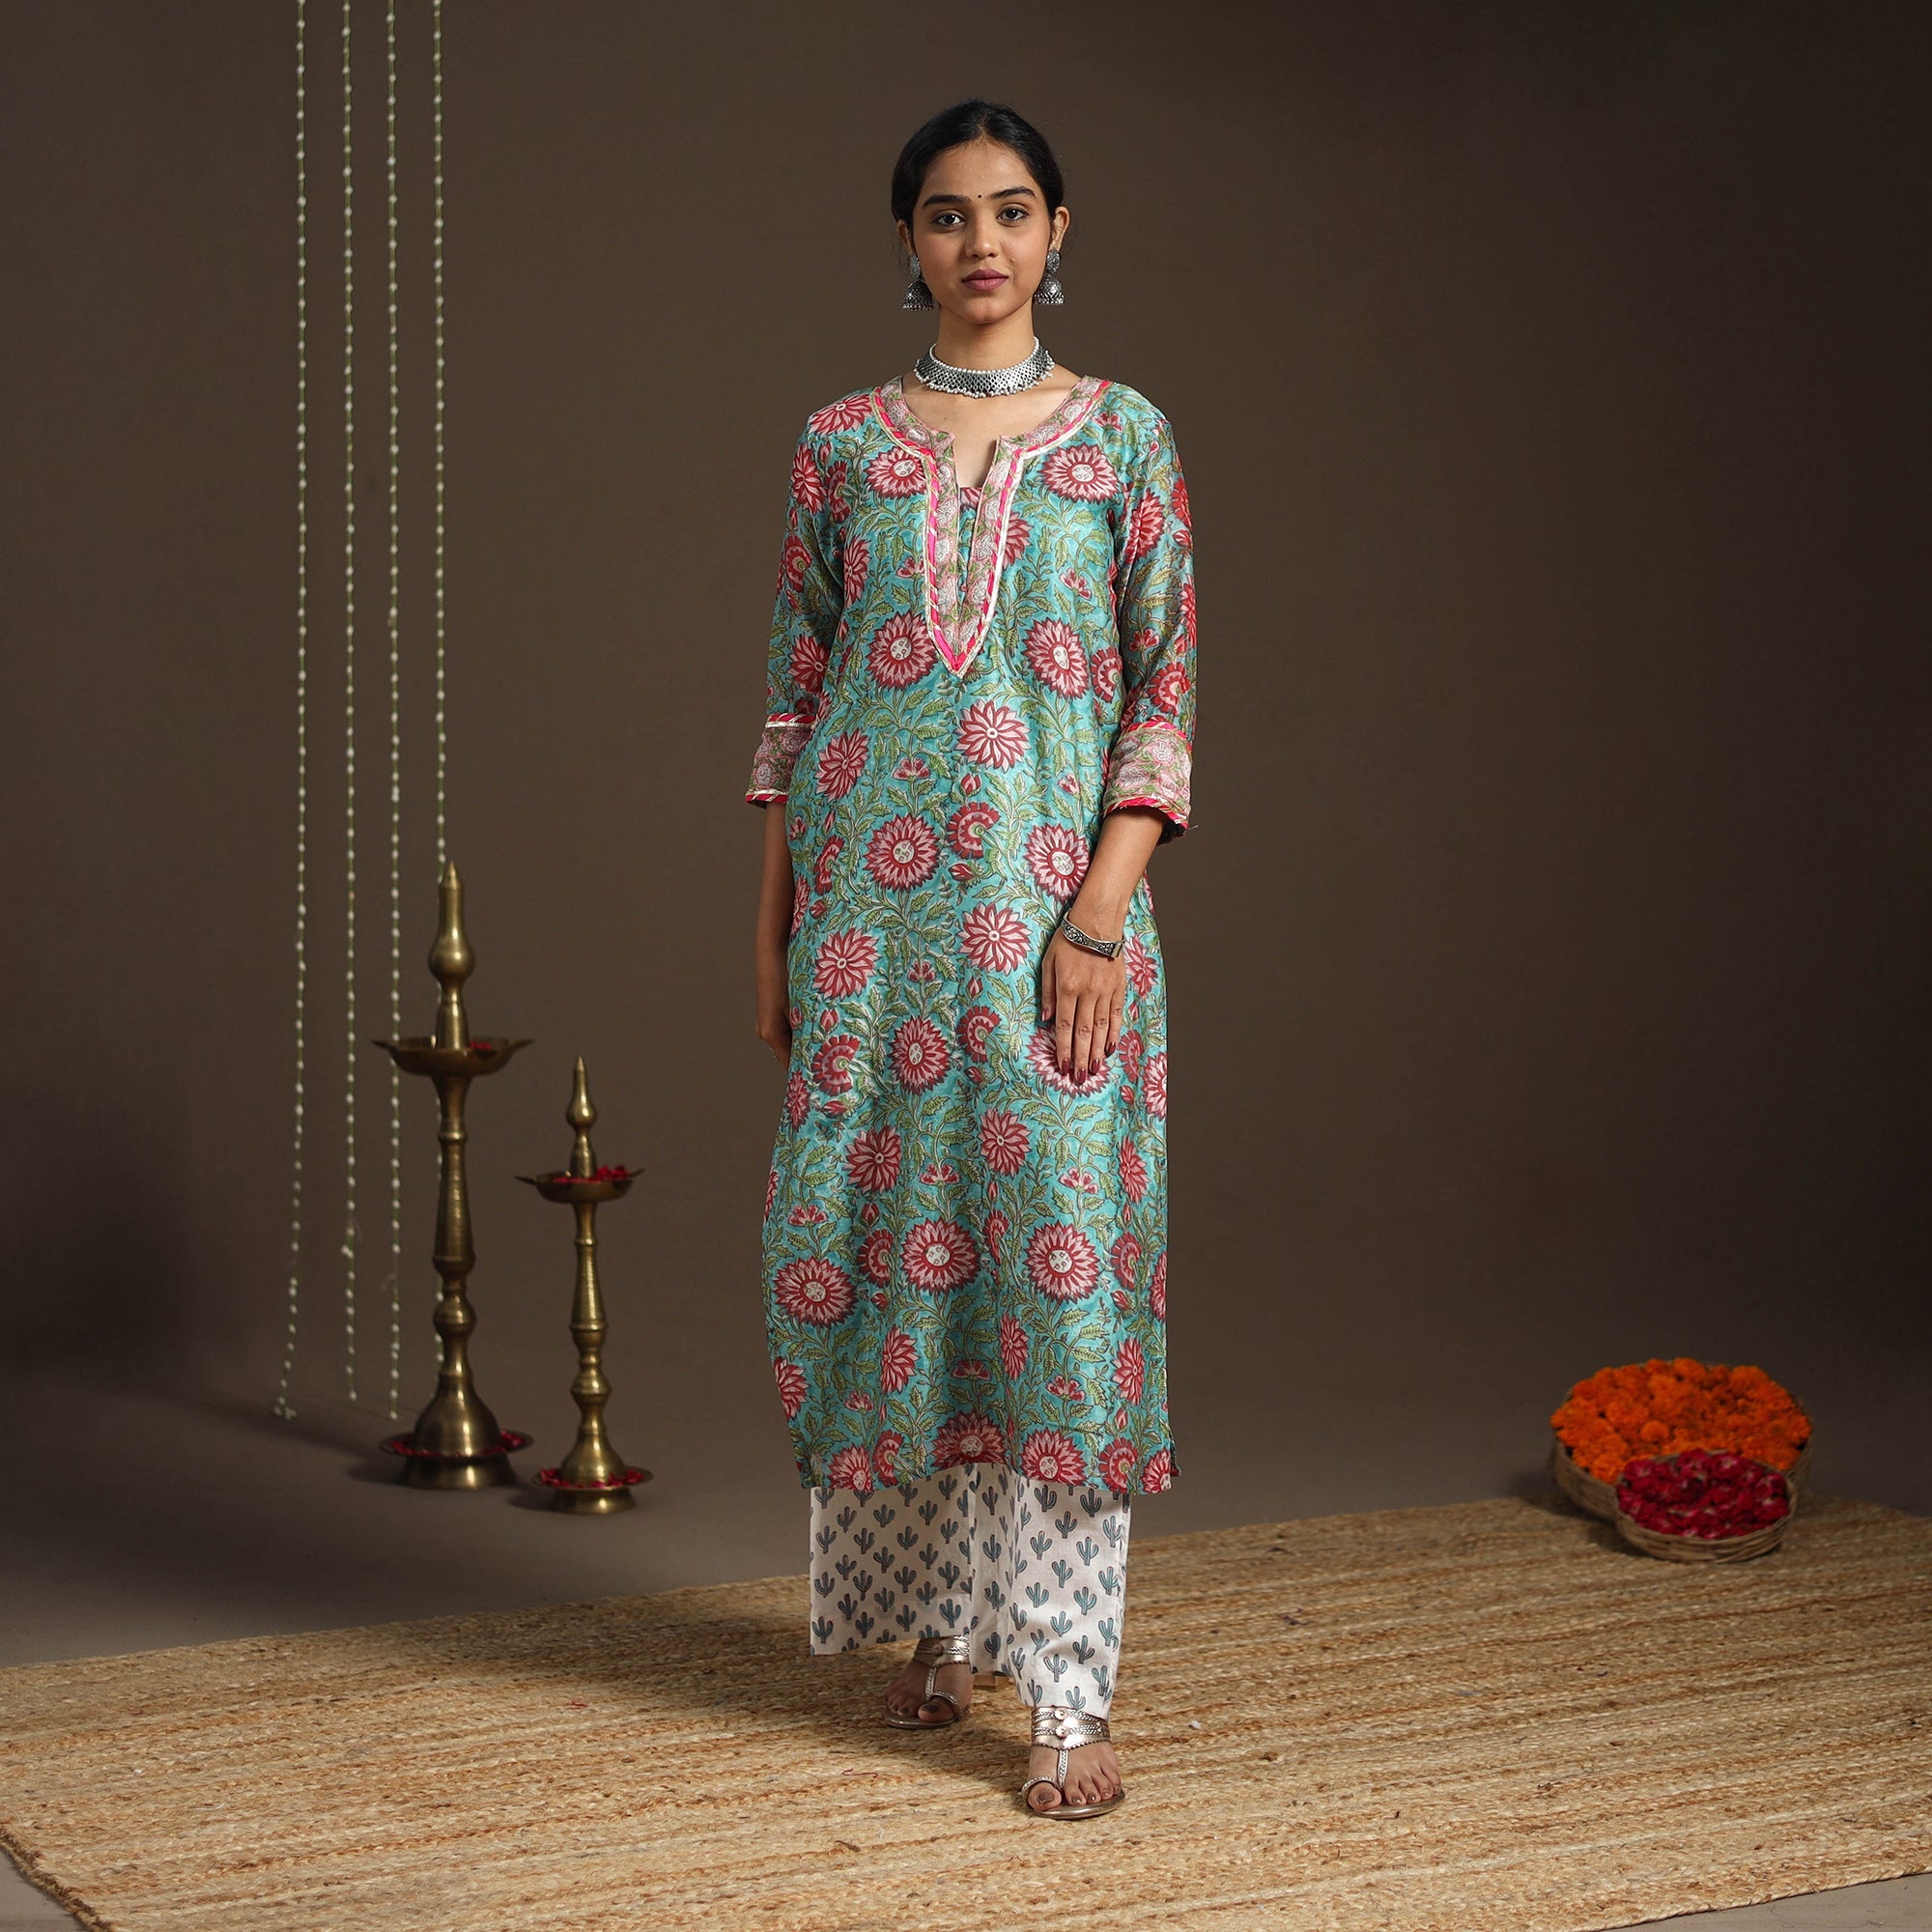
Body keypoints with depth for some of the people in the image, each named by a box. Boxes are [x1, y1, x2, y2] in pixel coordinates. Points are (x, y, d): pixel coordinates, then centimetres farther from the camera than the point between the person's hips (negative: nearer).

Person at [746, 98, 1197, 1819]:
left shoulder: (1124, 435, 4)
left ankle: (1071, 1694, -3)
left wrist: (1102, 912, -11)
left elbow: (1167, 689, -1)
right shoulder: (843, 442, 8)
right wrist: (774, 931, 7)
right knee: (882, 1238, 6)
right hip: (873, 898, 2)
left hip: (1054, 899, -2)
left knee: (1058, 1248, -6)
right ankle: (932, 1619, 24)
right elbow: (798, 694, 10)